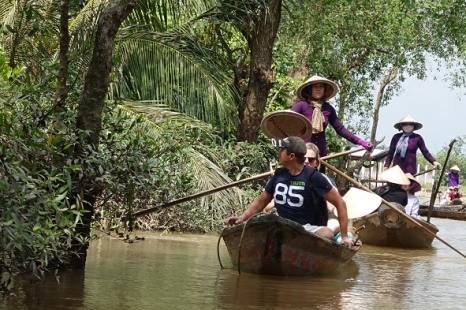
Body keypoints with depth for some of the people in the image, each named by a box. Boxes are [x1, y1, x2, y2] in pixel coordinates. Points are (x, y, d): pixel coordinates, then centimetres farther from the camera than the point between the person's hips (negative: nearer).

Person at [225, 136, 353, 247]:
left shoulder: (313, 177, -6)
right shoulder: (279, 176, 10)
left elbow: (340, 203, -4)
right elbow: (260, 202, 20)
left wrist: (344, 236, -9)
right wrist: (242, 217, 2)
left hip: (307, 228, -3)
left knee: (327, 234, -37)